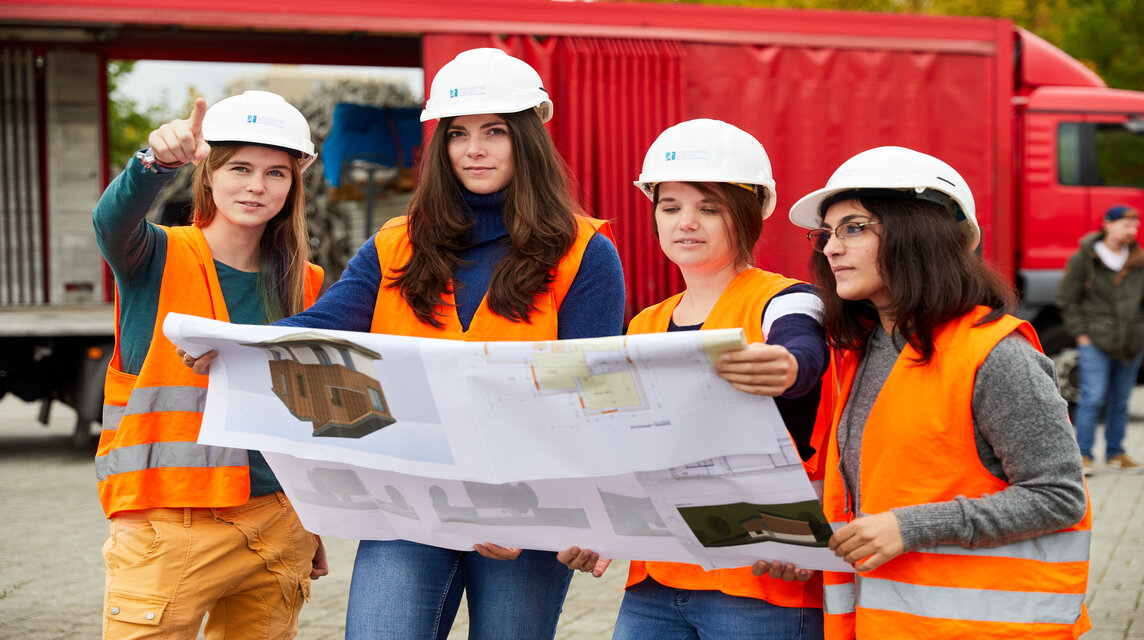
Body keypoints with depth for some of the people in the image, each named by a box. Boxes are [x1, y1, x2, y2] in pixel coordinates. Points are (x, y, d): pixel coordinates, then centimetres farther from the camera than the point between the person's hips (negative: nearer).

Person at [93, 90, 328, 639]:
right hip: (169, 530, -4)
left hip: (279, 526, 4)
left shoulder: (304, 285, 10)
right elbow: (113, 220, -24)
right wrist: (158, 161, -45)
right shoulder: (156, 260, -1)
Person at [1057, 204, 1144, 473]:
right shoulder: (1084, 259, -3)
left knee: (1120, 401, 10)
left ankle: (1115, 453, 21)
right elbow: (1066, 299, 0)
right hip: (1095, 340, -4)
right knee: (1093, 398, -10)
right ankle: (1083, 455, -6)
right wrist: (1080, 333, -5)